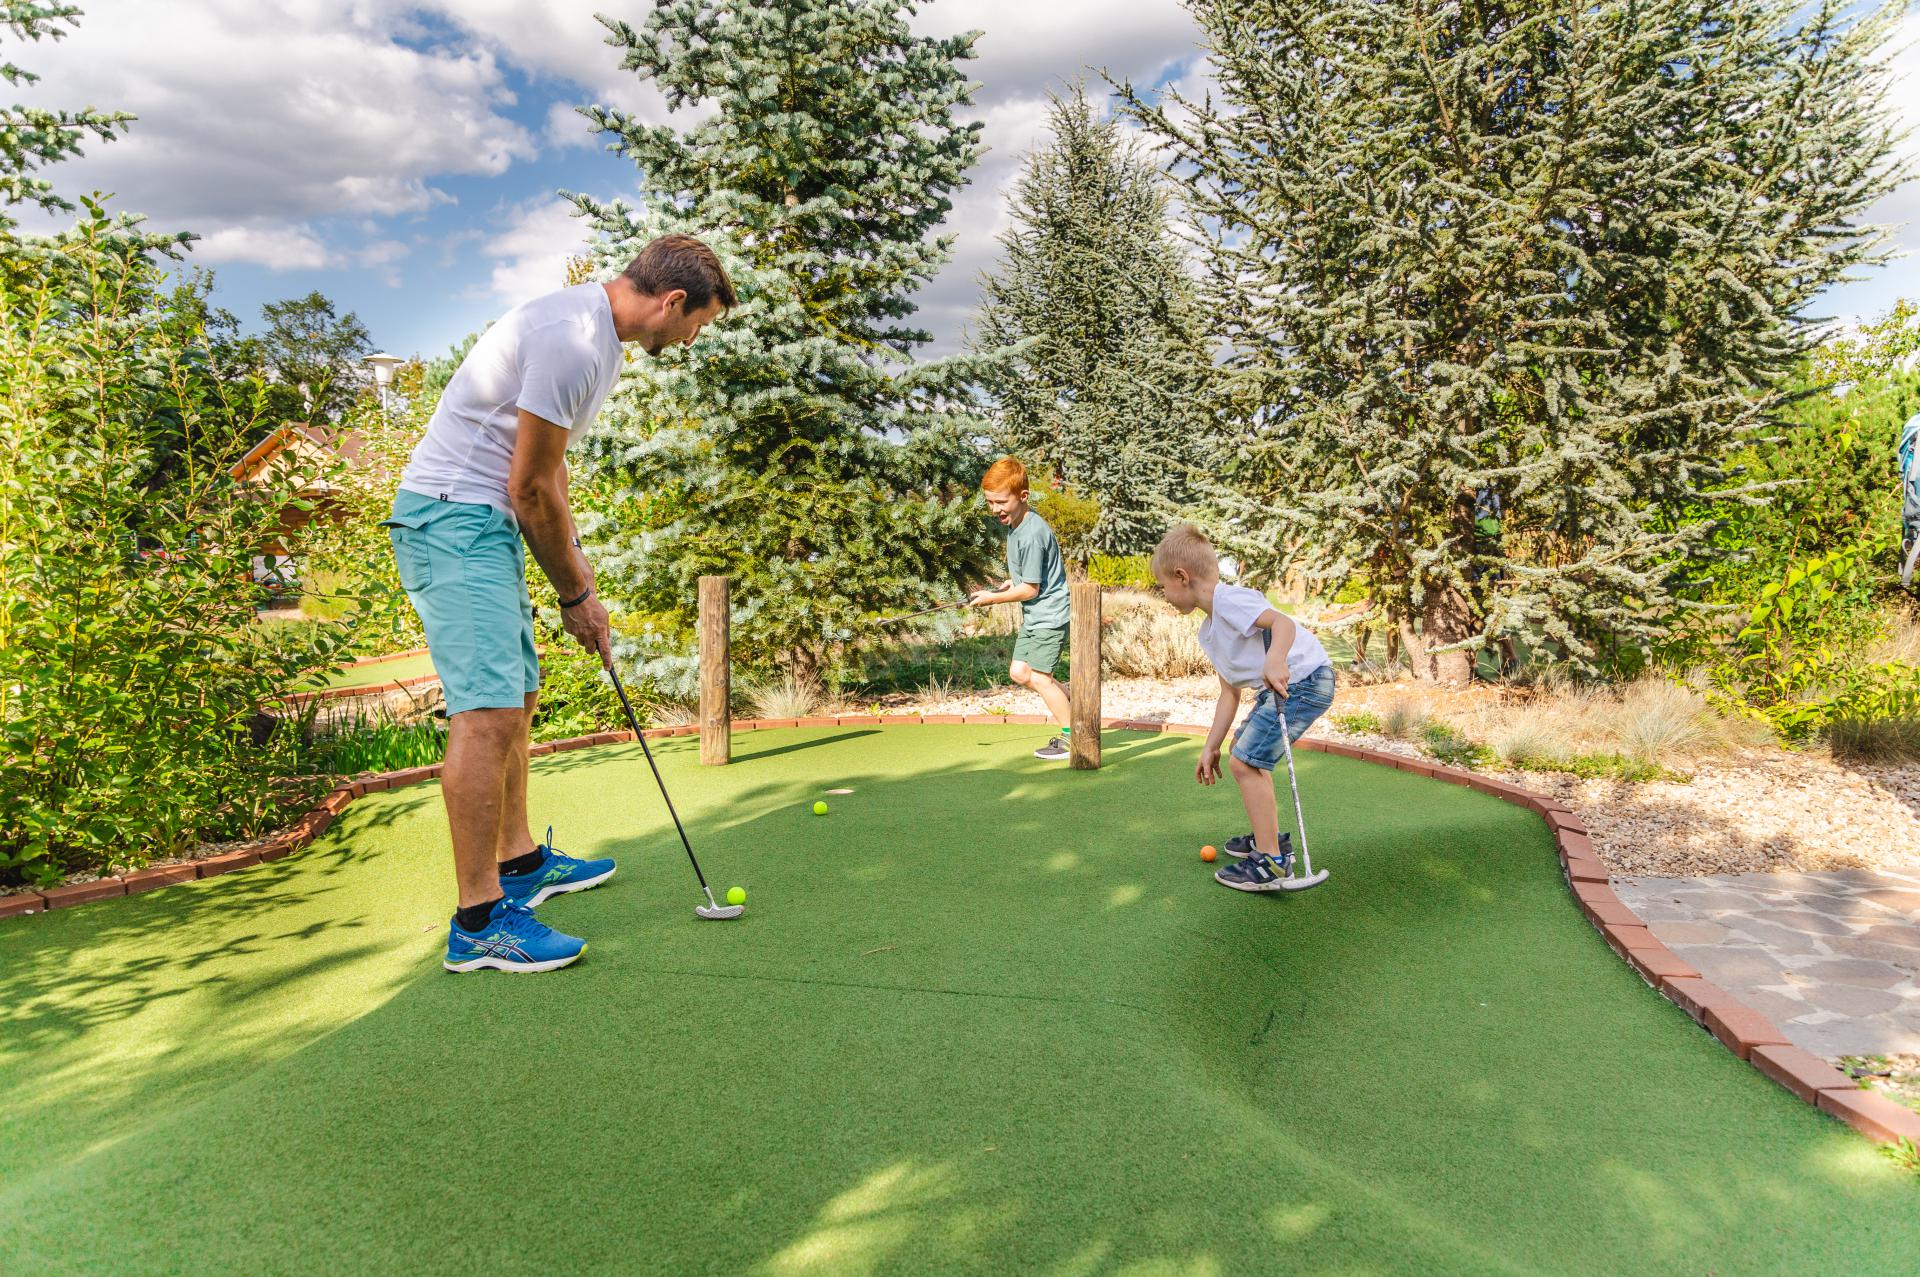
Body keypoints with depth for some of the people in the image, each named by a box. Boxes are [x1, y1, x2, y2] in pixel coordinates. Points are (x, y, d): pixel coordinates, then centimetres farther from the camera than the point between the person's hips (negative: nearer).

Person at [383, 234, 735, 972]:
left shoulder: (600, 338, 14)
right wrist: (574, 593, -6)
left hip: (484, 523, 11)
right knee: (488, 709, -16)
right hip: (451, 518, -11)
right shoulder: (572, 339, -19)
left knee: (516, 698, 16)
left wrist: (576, 564, 14)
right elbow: (530, 487, -17)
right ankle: (478, 922, -11)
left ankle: (520, 862, 30)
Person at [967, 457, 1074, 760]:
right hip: (1032, 616, 10)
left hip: (1050, 614, -10)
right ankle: (1075, 707, 19)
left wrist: (992, 598, -9)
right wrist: (1008, 583, 7)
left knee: (1037, 678, -9)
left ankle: (1071, 738, 3)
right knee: (1019, 672, 9)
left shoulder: (1033, 534, -24)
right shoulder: (1014, 524, 7)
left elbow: (1030, 589, -20)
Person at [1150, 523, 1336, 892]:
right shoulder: (1209, 633, 15)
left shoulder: (1229, 599, -16)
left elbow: (1282, 621, -32)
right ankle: (1269, 837, 37)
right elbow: (1229, 693, 18)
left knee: (1245, 762, -14)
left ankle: (1271, 862, -8)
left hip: (1304, 679, -12)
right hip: (1278, 688, 12)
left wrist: (1274, 661, -51)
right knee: (1244, 749, 25)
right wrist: (1211, 746, 18)